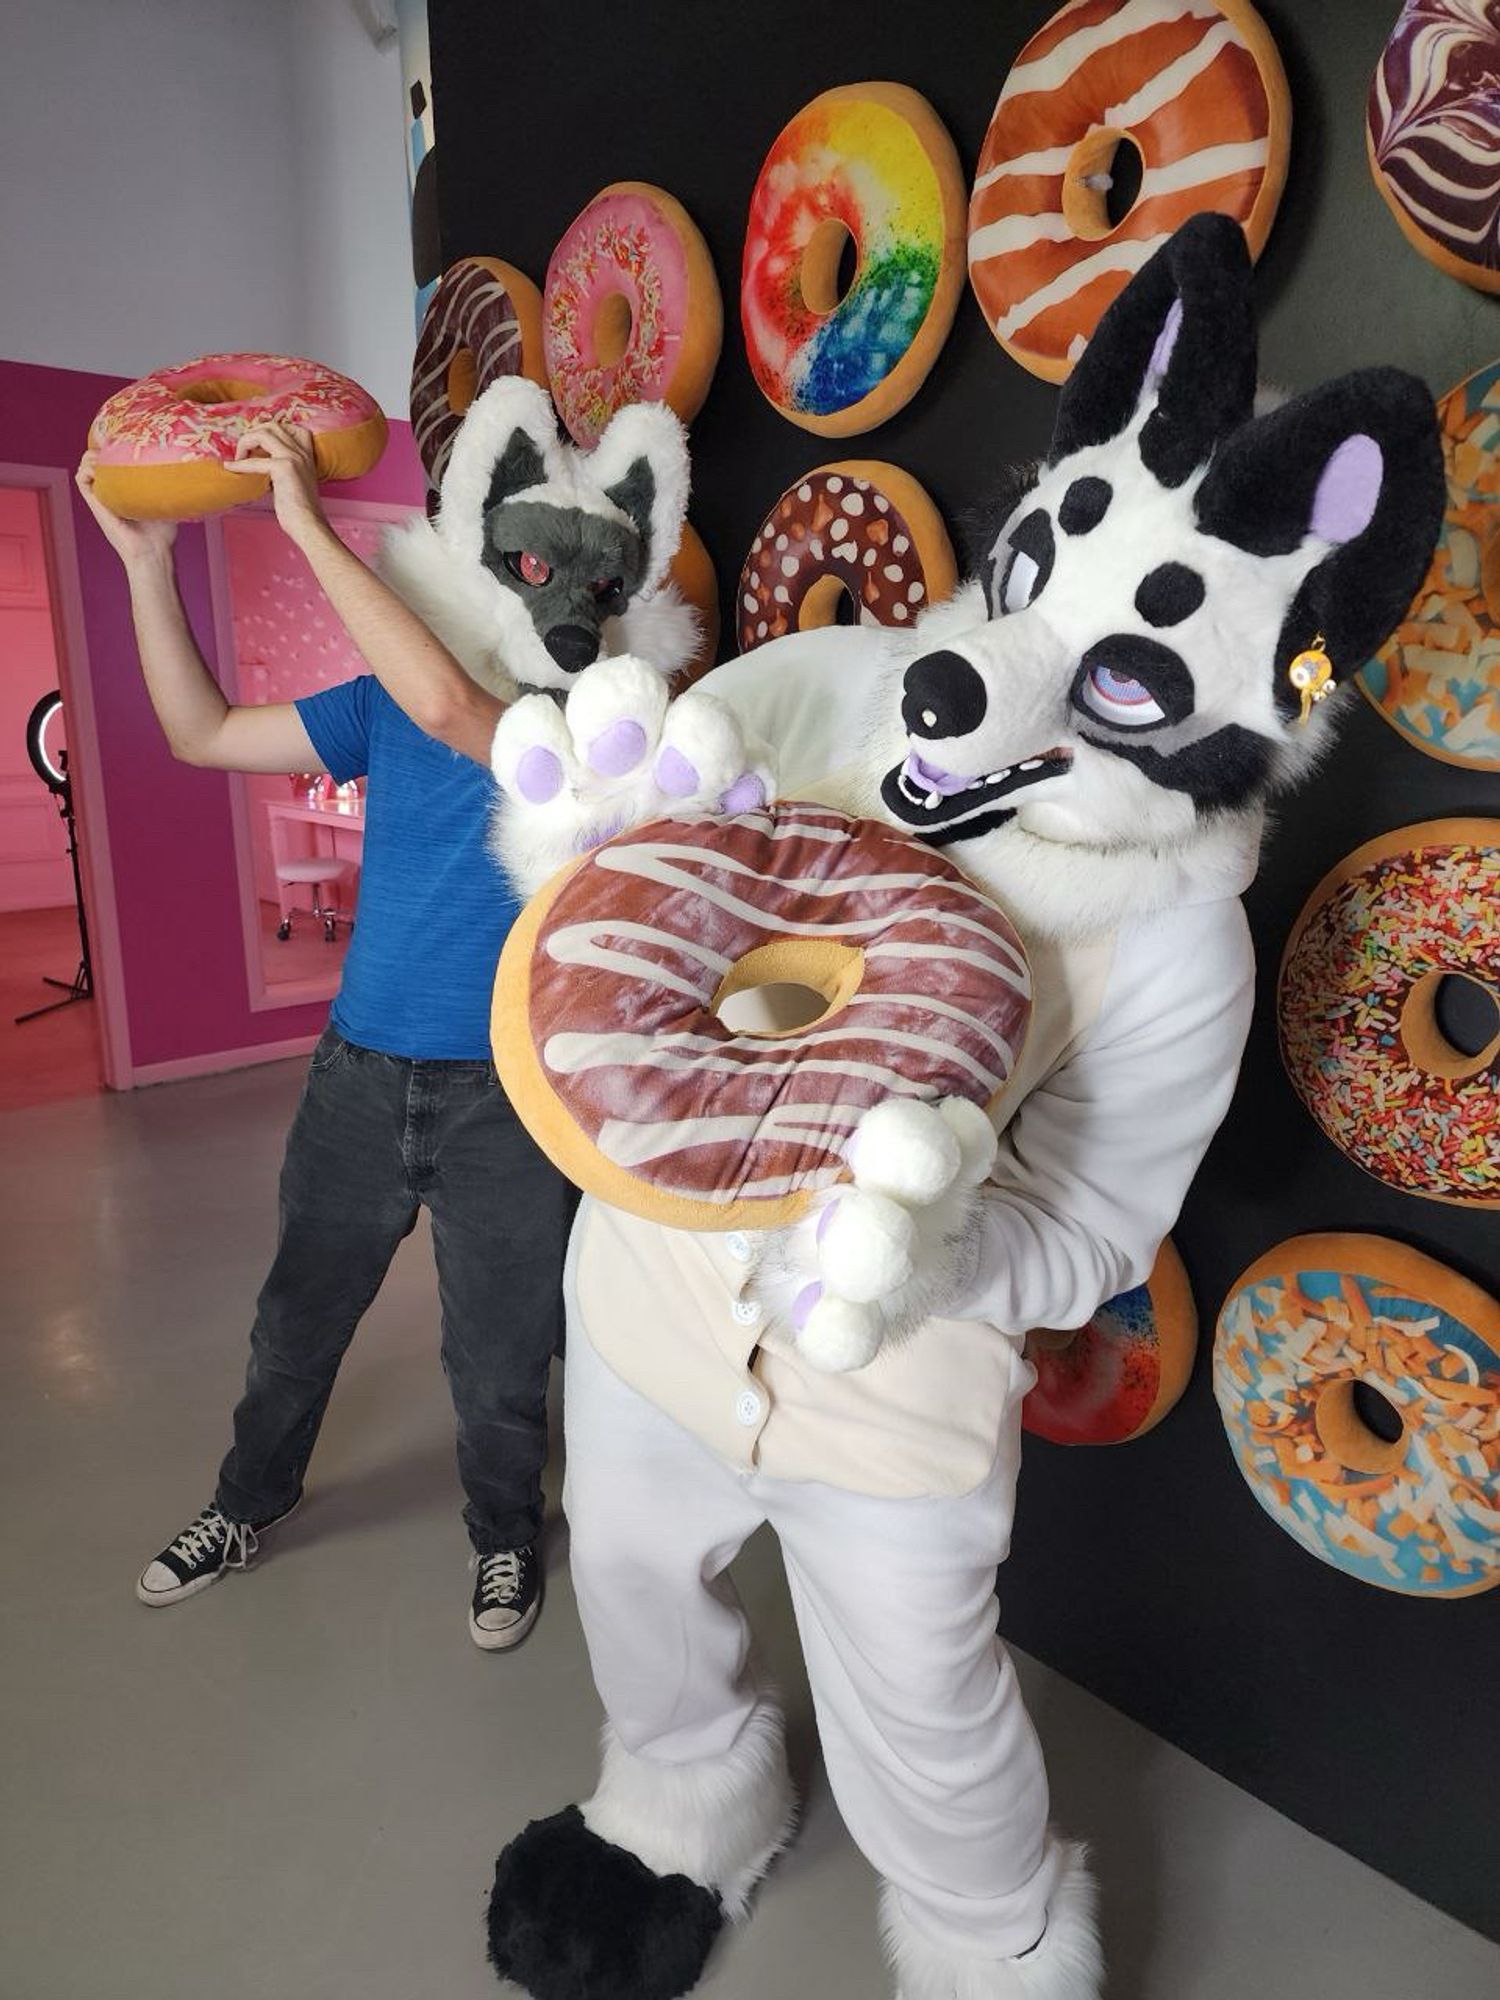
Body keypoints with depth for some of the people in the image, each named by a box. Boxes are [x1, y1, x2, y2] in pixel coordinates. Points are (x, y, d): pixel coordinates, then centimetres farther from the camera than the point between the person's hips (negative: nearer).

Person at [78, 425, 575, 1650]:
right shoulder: (387, 699, 3)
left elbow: (446, 705, -35)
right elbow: (202, 734, 6)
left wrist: (308, 524, -28)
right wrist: (146, 561, -3)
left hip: (503, 1091, -5)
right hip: (359, 1072, 5)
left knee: (497, 1358, 12)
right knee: (298, 1317, 22)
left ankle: (506, 1537, 40)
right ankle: (253, 1505, 49)